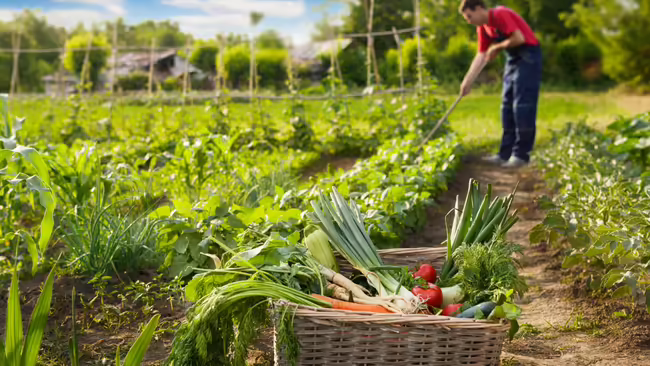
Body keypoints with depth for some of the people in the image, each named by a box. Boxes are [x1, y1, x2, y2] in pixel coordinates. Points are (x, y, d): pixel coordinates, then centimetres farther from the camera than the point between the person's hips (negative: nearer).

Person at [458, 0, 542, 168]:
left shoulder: (500, 14, -19)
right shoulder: (483, 27, 8)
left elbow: (519, 38, -27)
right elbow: (481, 56, 8)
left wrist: (497, 47, -11)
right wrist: (468, 81, 2)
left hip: (528, 56, -10)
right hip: (513, 58, 10)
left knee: (522, 106, -10)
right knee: (507, 107, 8)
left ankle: (521, 154, -6)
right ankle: (506, 154, 12)